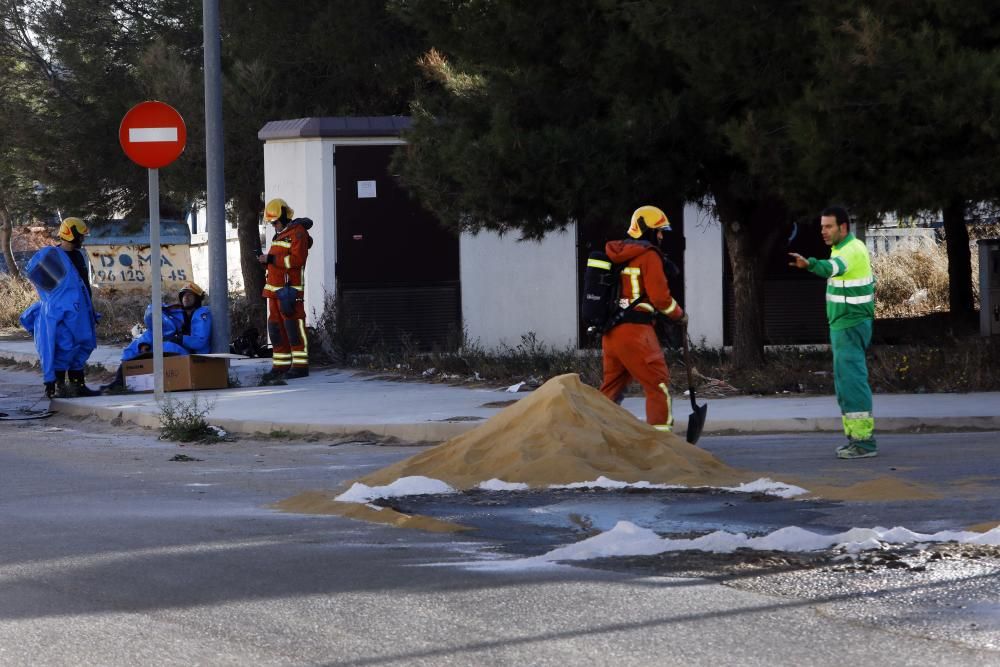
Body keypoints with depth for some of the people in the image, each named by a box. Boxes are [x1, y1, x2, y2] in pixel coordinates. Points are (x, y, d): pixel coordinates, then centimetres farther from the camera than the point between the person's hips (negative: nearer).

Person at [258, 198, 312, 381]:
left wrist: (271, 259, -18)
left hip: (290, 289, -10)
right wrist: (266, 260, 11)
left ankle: (300, 366, -10)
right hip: (274, 288, 10)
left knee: (293, 326, -10)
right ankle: (280, 365, 12)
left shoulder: (297, 232, -9)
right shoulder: (280, 234, 22)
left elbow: (298, 259, -19)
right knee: (276, 327, 9)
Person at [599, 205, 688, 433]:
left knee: (612, 385, 18)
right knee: (658, 384, -3)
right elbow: (660, 296, -11)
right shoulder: (649, 256, -7)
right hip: (635, 332, -8)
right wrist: (680, 315, 5)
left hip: (610, 333, 8)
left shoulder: (617, 255, 16)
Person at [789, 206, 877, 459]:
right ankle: (856, 437, 17)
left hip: (850, 328, -11)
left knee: (852, 382, -12)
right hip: (842, 326, 11)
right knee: (846, 383, 13)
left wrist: (809, 264, -61)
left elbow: (831, 267, -41)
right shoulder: (844, 248, 15)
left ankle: (864, 441, -13)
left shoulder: (852, 251, -19)